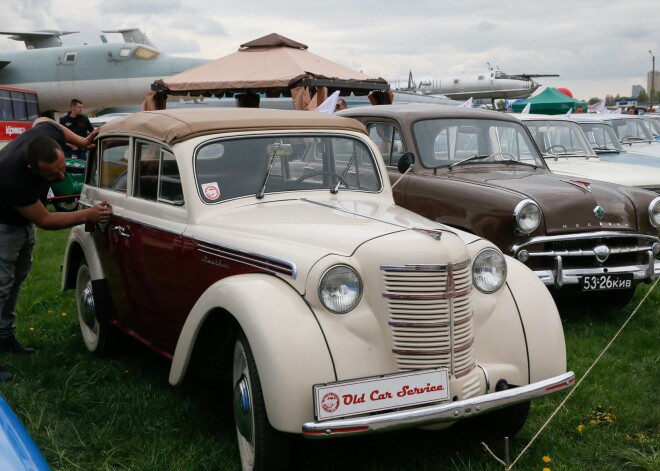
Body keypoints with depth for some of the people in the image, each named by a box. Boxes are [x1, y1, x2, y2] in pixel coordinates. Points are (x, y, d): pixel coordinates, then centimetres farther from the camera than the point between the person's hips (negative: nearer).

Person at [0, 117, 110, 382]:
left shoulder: (50, 135, -27)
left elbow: (42, 119, 2)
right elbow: (44, 221, -28)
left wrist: (80, 141, -8)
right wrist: (87, 215, -29)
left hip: (23, 218, 8)